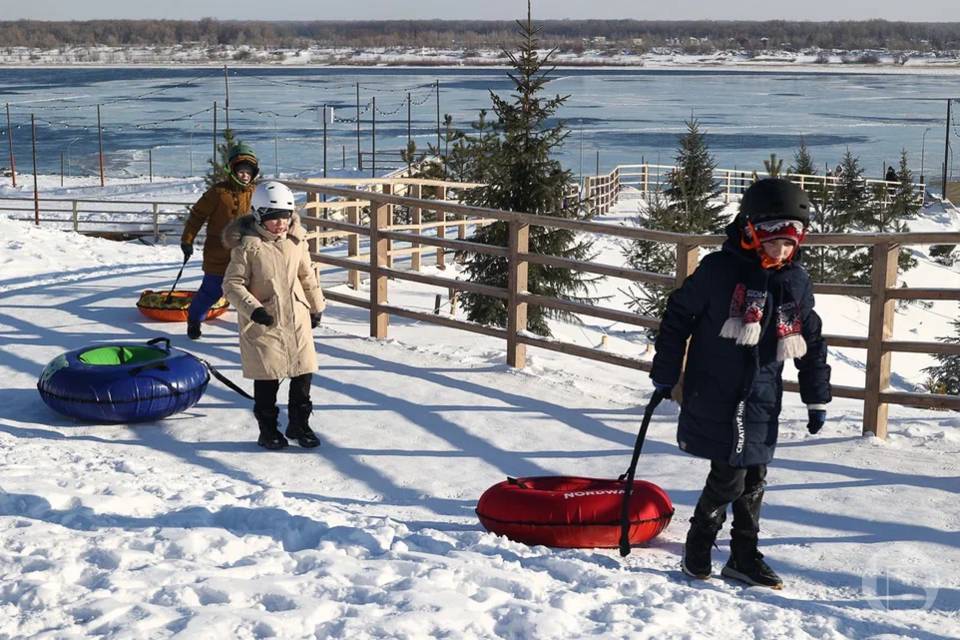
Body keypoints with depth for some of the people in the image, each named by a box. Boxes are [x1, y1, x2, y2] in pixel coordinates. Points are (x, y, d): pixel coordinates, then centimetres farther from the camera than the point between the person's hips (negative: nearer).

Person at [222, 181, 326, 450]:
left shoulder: (296, 241, 4)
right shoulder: (247, 246, -11)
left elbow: (307, 276, 18)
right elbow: (232, 284, -11)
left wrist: (316, 306, 23)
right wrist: (253, 308, -23)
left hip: (297, 319, 5)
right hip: (263, 323, -5)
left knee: (304, 373, 8)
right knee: (267, 378, 1)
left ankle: (299, 424, 25)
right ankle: (268, 430, 17)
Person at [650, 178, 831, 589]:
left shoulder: (797, 283, 5)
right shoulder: (719, 270, -11)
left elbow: (812, 343, 14)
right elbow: (677, 318, -4)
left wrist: (817, 399, 14)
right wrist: (665, 376, -1)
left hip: (761, 402, 5)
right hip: (713, 398, -5)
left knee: (755, 480, 10)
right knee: (728, 479, -6)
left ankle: (744, 556, 25)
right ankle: (697, 550, 14)